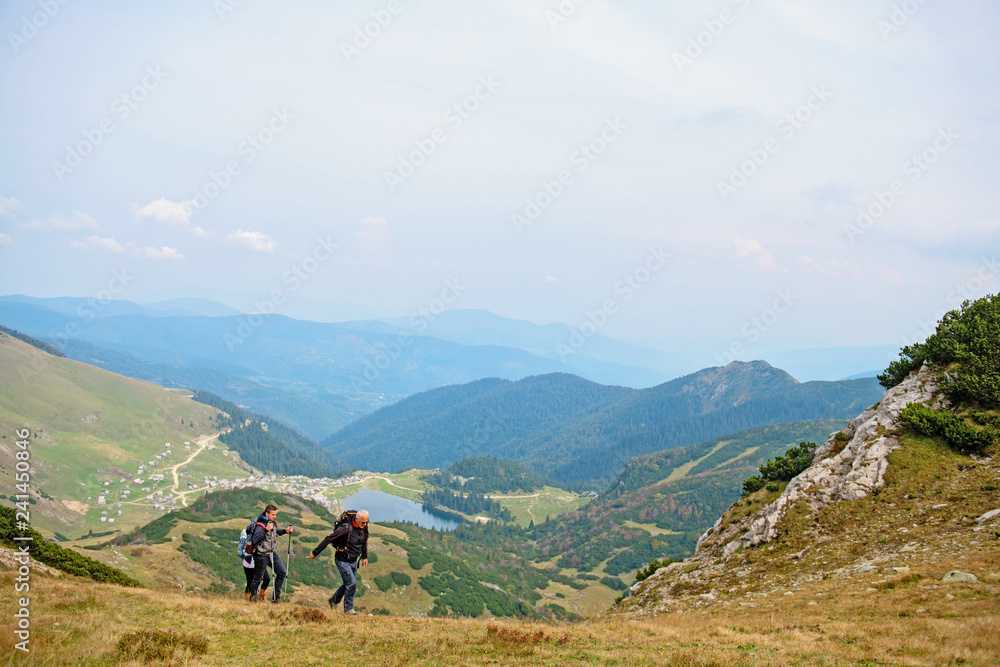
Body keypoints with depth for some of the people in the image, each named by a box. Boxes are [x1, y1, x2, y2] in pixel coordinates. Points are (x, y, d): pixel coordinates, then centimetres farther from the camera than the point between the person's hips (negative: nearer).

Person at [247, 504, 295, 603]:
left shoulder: (273, 522, 5)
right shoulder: (260, 525, -20)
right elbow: (254, 540, -35)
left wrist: (285, 531, 13)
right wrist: (266, 530, -41)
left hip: (272, 553, 7)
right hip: (261, 555, -7)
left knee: (282, 572, 0)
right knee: (258, 579, 4)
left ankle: (276, 597, 9)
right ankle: (252, 598, 25)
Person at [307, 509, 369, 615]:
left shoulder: (364, 528, -5)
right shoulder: (346, 528, -28)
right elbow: (328, 539, -23)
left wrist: (365, 557, 27)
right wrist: (315, 553, -18)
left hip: (354, 561, 7)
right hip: (342, 561, -7)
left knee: (348, 584, 17)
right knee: (351, 584, -10)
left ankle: (333, 600, 39)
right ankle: (348, 608, 8)